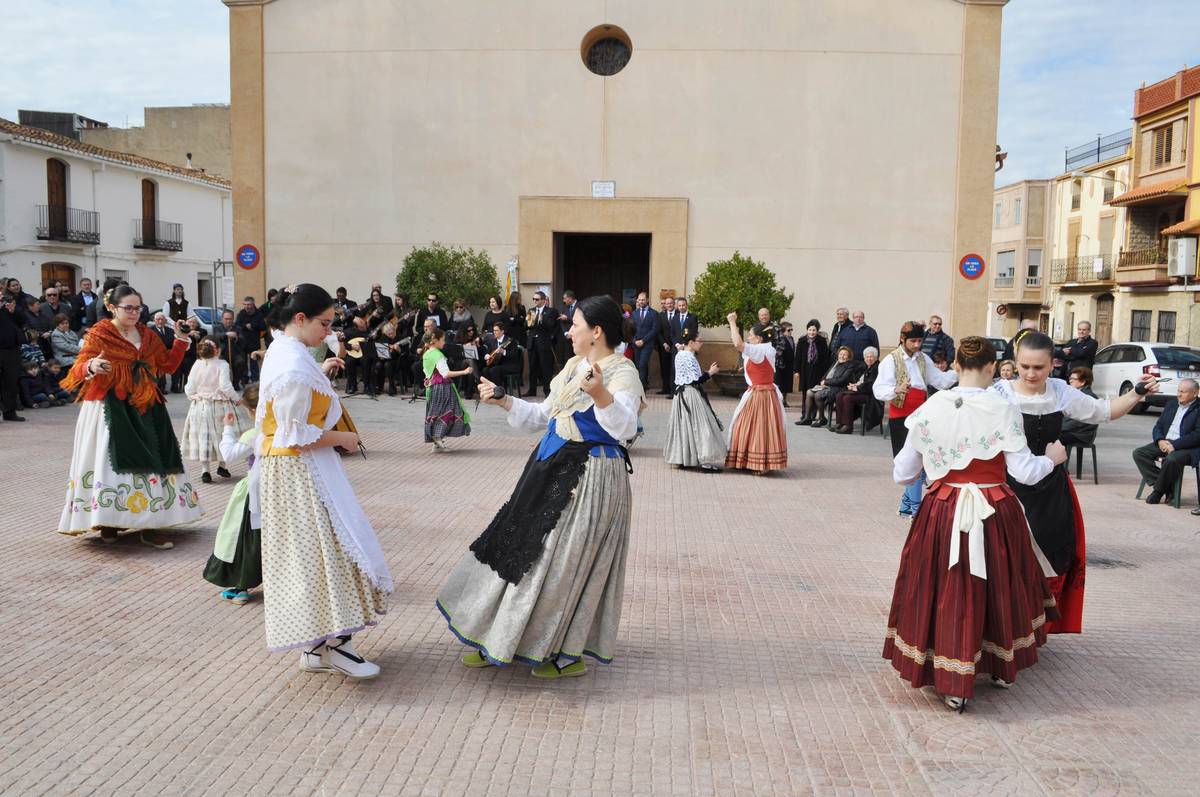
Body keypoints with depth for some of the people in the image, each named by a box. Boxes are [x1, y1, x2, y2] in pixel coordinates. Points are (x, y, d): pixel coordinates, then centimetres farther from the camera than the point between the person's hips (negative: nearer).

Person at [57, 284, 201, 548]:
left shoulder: (148, 336, 13)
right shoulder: (99, 334, -3)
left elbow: (168, 364, 17)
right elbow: (79, 368, -13)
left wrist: (181, 339, 7)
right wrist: (91, 366, -35)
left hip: (145, 409, 4)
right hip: (111, 409, -4)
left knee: (148, 463, -1)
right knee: (112, 462, -5)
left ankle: (149, 524, 1)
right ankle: (108, 522, 6)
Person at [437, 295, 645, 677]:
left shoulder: (622, 372, -14)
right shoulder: (573, 366, 13)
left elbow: (624, 426, -32)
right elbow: (544, 416, 21)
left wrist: (600, 395, -49)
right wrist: (504, 401, 13)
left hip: (589, 479, -9)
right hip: (553, 471, 9)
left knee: (562, 562, -2)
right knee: (525, 549, 13)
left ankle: (568, 655, 15)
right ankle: (498, 641, 26)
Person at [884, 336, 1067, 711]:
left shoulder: (929, 409, -5)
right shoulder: (1003, 410, -10)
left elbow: (902, 474, 0)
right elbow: (1024, 473, -9)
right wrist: (1052, 458, 12)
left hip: (942, 513, 1)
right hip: (995, 513, 0)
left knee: (948, 592, 12)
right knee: (997, 588, 20)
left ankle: (953, 684, 11)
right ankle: (1003, 668, 37)